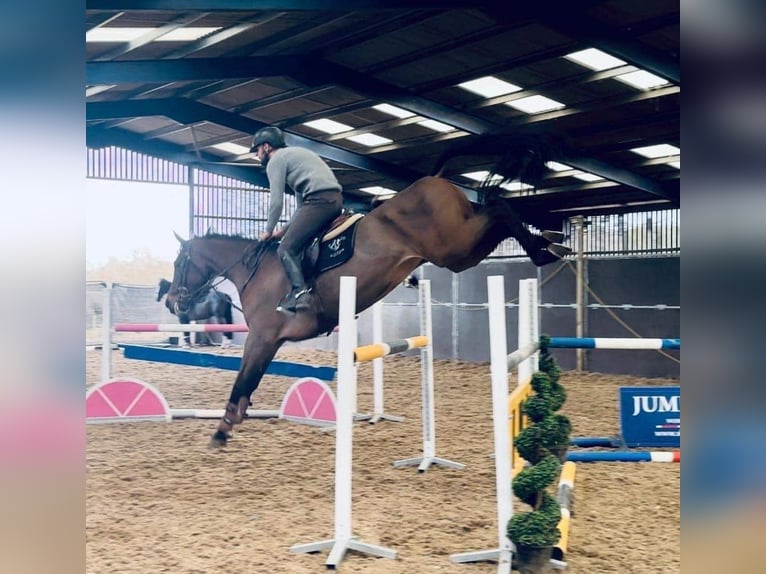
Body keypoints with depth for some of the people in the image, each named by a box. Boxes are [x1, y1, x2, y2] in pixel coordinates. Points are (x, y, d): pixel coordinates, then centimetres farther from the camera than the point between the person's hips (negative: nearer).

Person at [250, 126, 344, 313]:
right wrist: (284, 230, 28)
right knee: (300, 245, 17)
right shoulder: (293, 155, 33)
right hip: (335, 200, 10)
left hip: (319, 201, -10)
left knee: (286, 249, -11)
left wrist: (268, 231, 11)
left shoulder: (276, 160, 4)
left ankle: (299, 292, -26)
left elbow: (276, 201, -3)